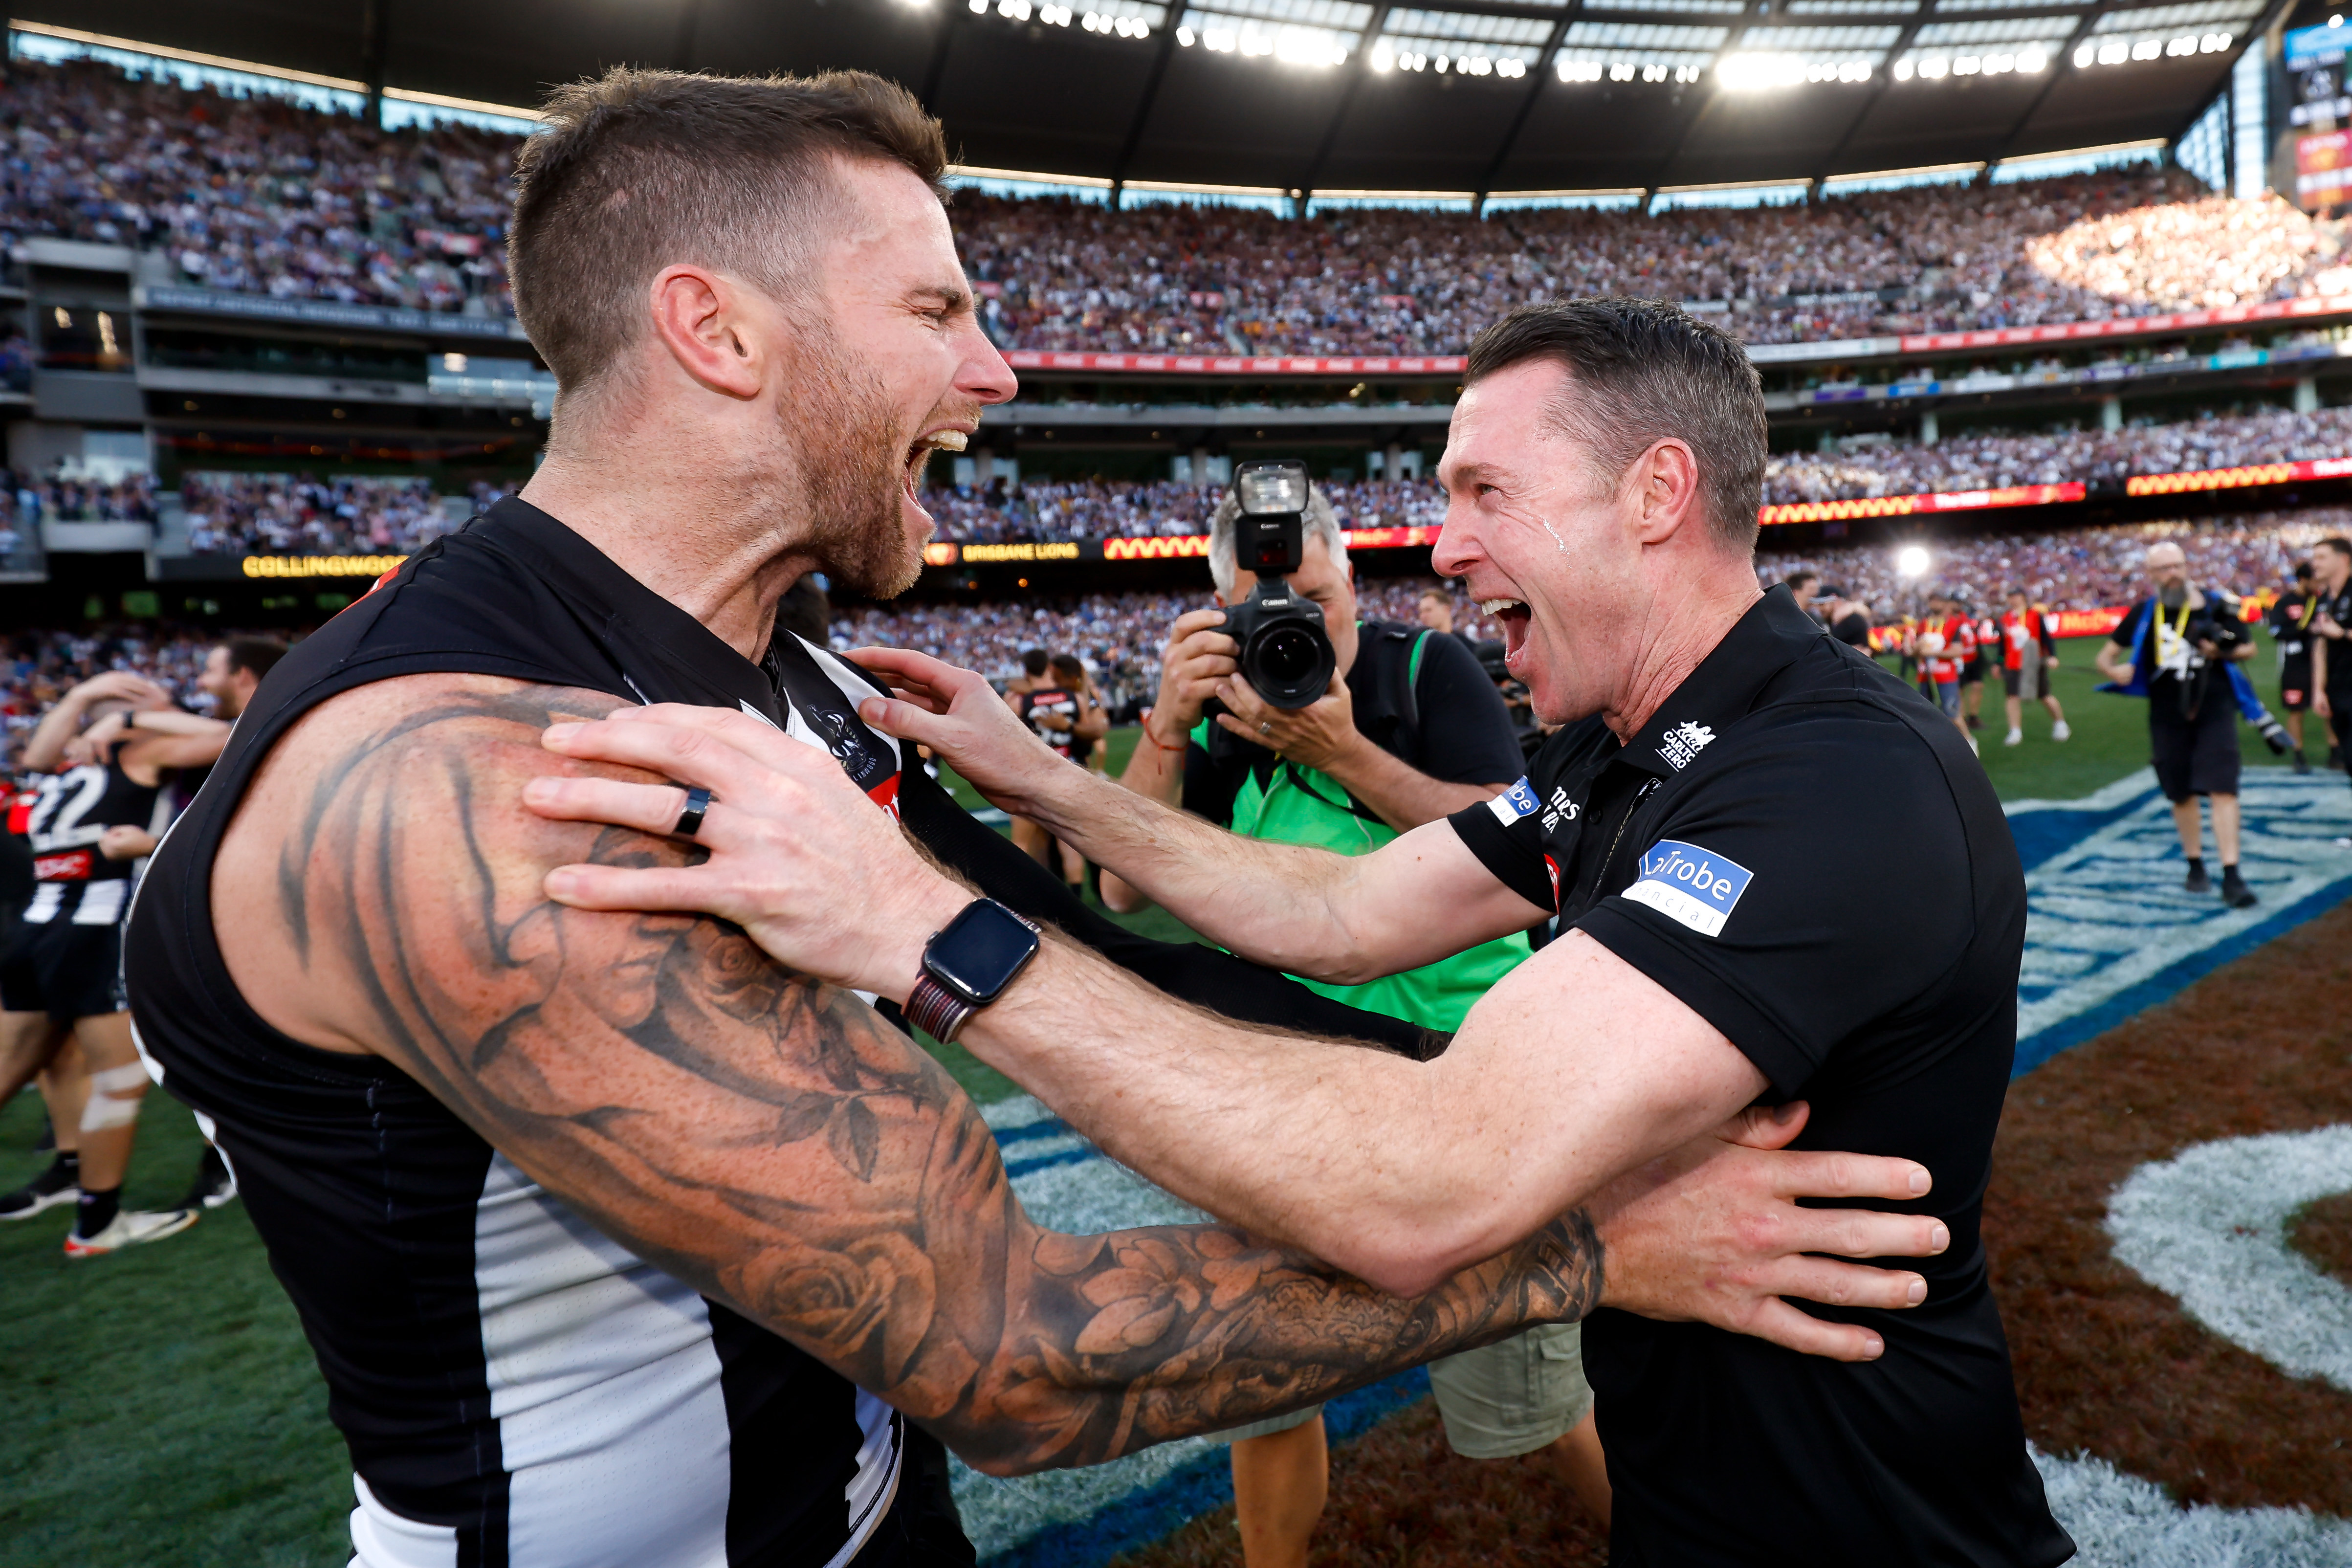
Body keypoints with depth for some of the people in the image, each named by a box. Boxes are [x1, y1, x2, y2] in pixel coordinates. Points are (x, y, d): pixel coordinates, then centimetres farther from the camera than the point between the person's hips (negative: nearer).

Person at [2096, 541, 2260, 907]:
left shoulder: (2216, 605, -2)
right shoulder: (2145, 613, 1)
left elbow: (2248, 648, 9)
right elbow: (2107, 656, 7)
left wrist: (2223, 652, -13)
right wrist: (2115, 671, -15)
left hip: (2215, 710, -1)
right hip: (2168, 717, 2)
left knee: (2223, 790, -10)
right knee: (2182, 794, 11)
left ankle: (2231, 877, -10)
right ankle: (2196, 867, 28)